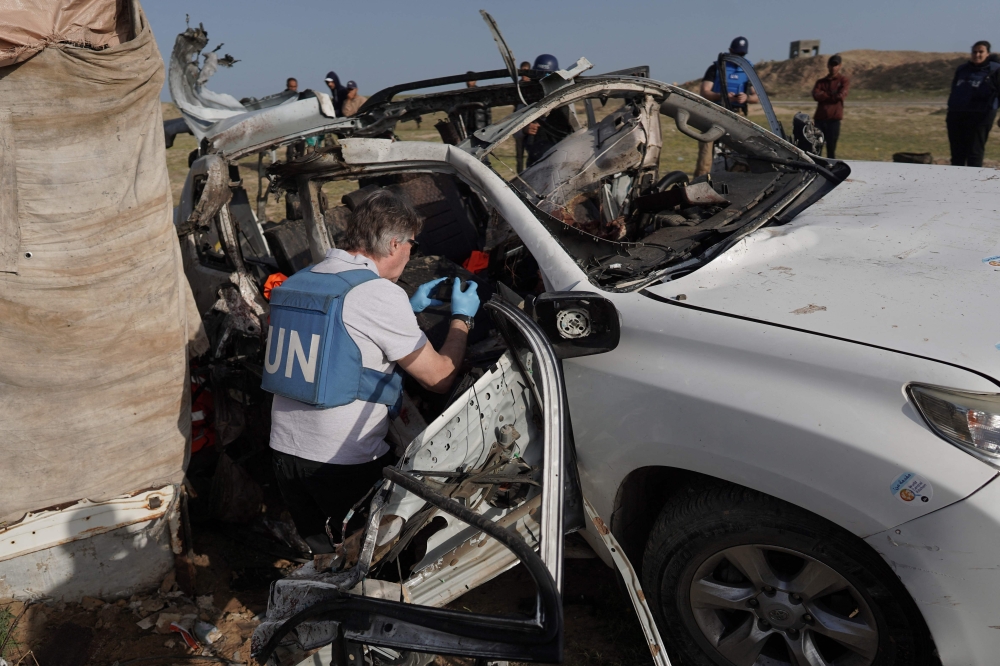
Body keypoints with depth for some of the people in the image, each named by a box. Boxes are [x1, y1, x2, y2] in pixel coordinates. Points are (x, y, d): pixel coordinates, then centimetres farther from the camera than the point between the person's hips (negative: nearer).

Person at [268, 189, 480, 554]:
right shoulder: (382, 294, -16)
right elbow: (440, 378, -8)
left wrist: (409, 308, 25)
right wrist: (462, 318, 7)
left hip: (284, 451, 7)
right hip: (345, 463, -7)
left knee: (316, 558, 23)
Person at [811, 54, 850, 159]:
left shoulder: (844, 80, 8)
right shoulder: (821, 81, 16)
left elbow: (840, 96, -8)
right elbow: (816, 95, -2)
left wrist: (824, 95, 1)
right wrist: (832, 95, -4)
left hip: (834, 119, -3)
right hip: (819, 118, 3)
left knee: (831, 149, -2)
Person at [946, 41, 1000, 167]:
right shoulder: (962, 69, 15)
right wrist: (949, 113, 18)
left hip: (979, 117, -5)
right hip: (956, 115, 5)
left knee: (974, 153, -3)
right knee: (957, 153, 8)